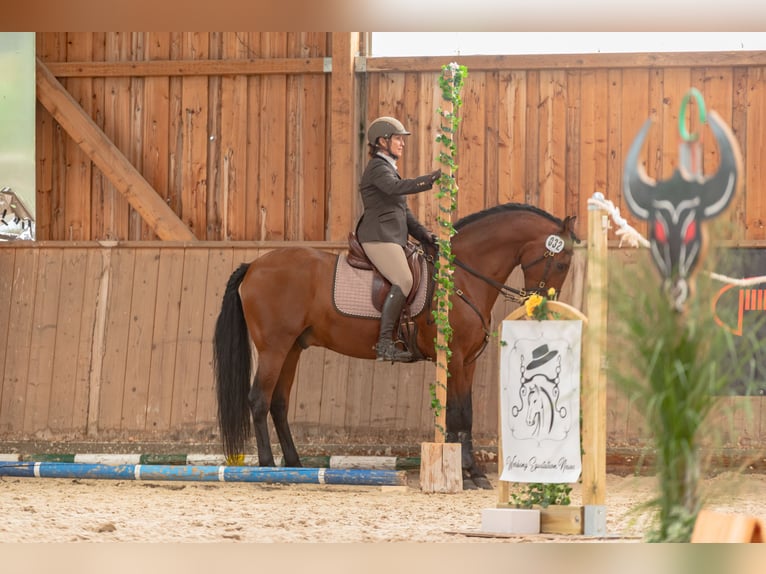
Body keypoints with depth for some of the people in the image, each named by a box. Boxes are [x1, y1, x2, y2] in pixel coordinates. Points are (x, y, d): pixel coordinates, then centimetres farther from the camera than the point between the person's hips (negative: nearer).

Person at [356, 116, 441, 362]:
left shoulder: (388, 168, 25)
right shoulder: (377, 168, -6)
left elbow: (404, 211, 26)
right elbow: (397, 187, -28)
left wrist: (423, 234, 13)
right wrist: (432, 179, -33)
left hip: (392, 238, 11)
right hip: (379, 237, -11)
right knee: (403, 280, -27)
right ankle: (384, 344, -34)